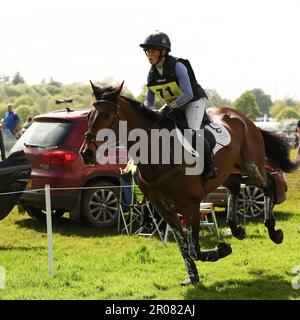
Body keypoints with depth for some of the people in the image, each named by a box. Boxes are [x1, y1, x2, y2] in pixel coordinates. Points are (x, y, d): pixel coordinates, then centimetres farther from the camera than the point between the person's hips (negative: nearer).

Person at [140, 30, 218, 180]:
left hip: (193, 102, -7)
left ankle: (210, 166, -12)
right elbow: (149, 100, 1)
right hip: (173, 105, 7)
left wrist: (171, 106, -41)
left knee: (192, 132, -26)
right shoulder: (152, 74, -5)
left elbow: (188, 94, -31)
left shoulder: (177, 66, -25)